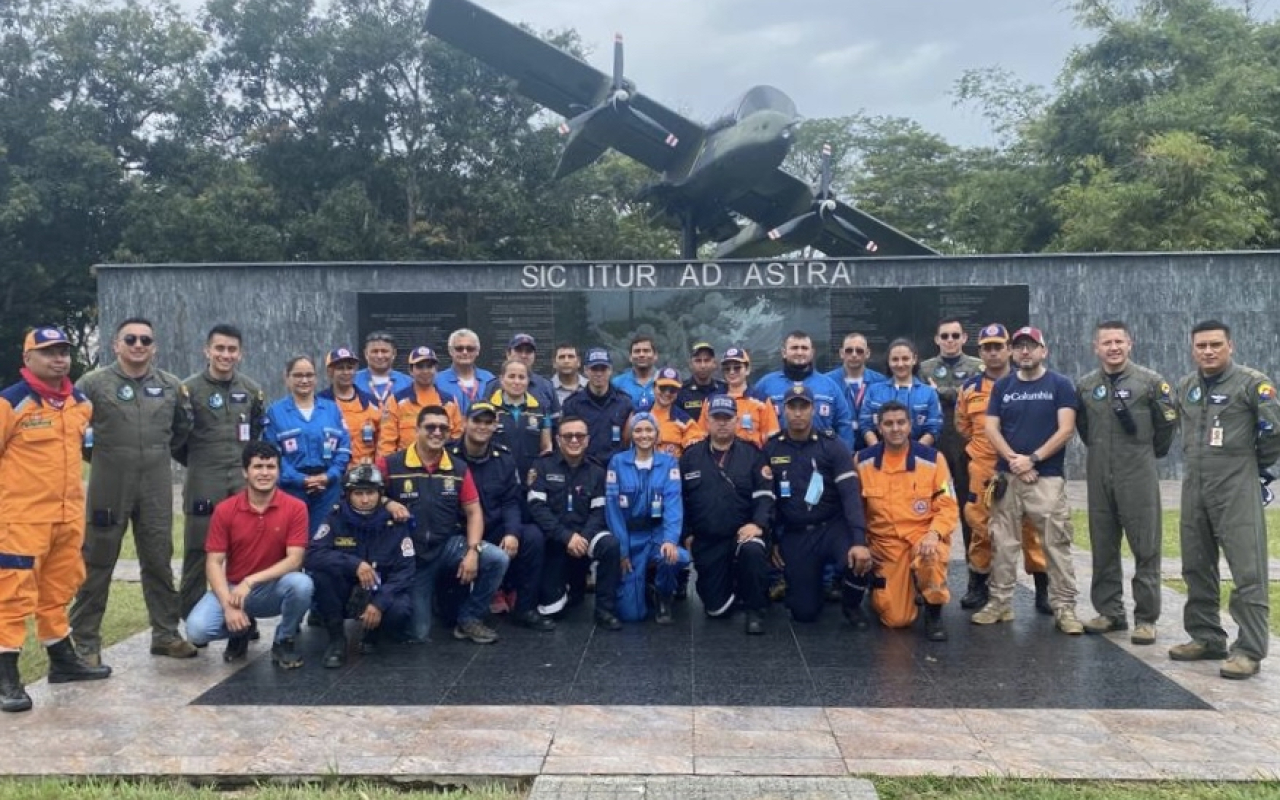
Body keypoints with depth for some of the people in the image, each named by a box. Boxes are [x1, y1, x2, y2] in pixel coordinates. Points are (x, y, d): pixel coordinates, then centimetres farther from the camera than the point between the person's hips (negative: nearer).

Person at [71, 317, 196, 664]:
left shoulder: (171, 385, 5)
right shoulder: (93, 383, -6)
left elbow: (183, 425, 20)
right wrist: (95, 454, 5)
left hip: (157, 486, 3)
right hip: (109, 486, -3)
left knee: (159, 561, 10)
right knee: (97, 564, 4)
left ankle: (166, 634, 21)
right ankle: (86, 642, 14)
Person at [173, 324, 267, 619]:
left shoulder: (252, 390, 8)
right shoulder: (190, 388, -4)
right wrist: (197, 462, 7)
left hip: (244, 482, 3)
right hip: (203, 484, -3)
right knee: (197, 551, 1)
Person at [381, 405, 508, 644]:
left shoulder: (459, 468, 2)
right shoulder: (391, 465, -9)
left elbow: (473, 512, 1)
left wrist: (472, 551, -12)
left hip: (449, 546, 3)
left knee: (498, 559, -24)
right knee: (417, 633, -5)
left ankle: (468, 618, -2)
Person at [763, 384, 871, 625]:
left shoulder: (832, 445, -6)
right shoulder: (771, 449, 0)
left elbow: (851, 494, -15)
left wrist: (859, 541, -27)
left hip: (833, 527, -1)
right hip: (794, 536, 2)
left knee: (859, 564, -34)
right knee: (804, 612, -3)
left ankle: (851, 605, 2)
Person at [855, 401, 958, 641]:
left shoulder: (932, 458, -7)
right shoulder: (864, 461, -2)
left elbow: (948, 506, -5)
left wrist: (934, 534, -23)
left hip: (923, 534, -1)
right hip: (885, 542, 2)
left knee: (930, 558, -40)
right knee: (895, 619, -8)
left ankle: (933, 614, -10)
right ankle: (886, 590, 30)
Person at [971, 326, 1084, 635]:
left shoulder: (1060, 385, 1)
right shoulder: (1002, 386, 11)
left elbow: (1066, 429, -7)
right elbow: (991, 428, 4)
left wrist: (1032, 459, -12)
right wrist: (1014, 459, -10)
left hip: (1047, 478, -3)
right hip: (1006, 476, 3)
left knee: (1056, 545, -3)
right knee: (1003, 543, 6)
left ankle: (1064, 607, 3)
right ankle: (999, 602, 14)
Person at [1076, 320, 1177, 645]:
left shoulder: (1151, 382, -3)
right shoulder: (1085, 386, 8)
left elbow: (1168, 423, 2)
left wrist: (1151, 453, 9)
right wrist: (1101, 453, 14)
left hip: (1139, 476, -4)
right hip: (1099, 476, 4)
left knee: (1146, 549, -1)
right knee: (1103, 548, 10)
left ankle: (1146, 618, 7)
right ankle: (1110, 612, 21)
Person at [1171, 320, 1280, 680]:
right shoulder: (1186, 387, 12)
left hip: (1237, 488, -7)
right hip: (1194, 488, 7)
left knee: (1248, 571, -6)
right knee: (1197, 568, 13)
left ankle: (1249, 650, -1)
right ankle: (1206, 638, 24)